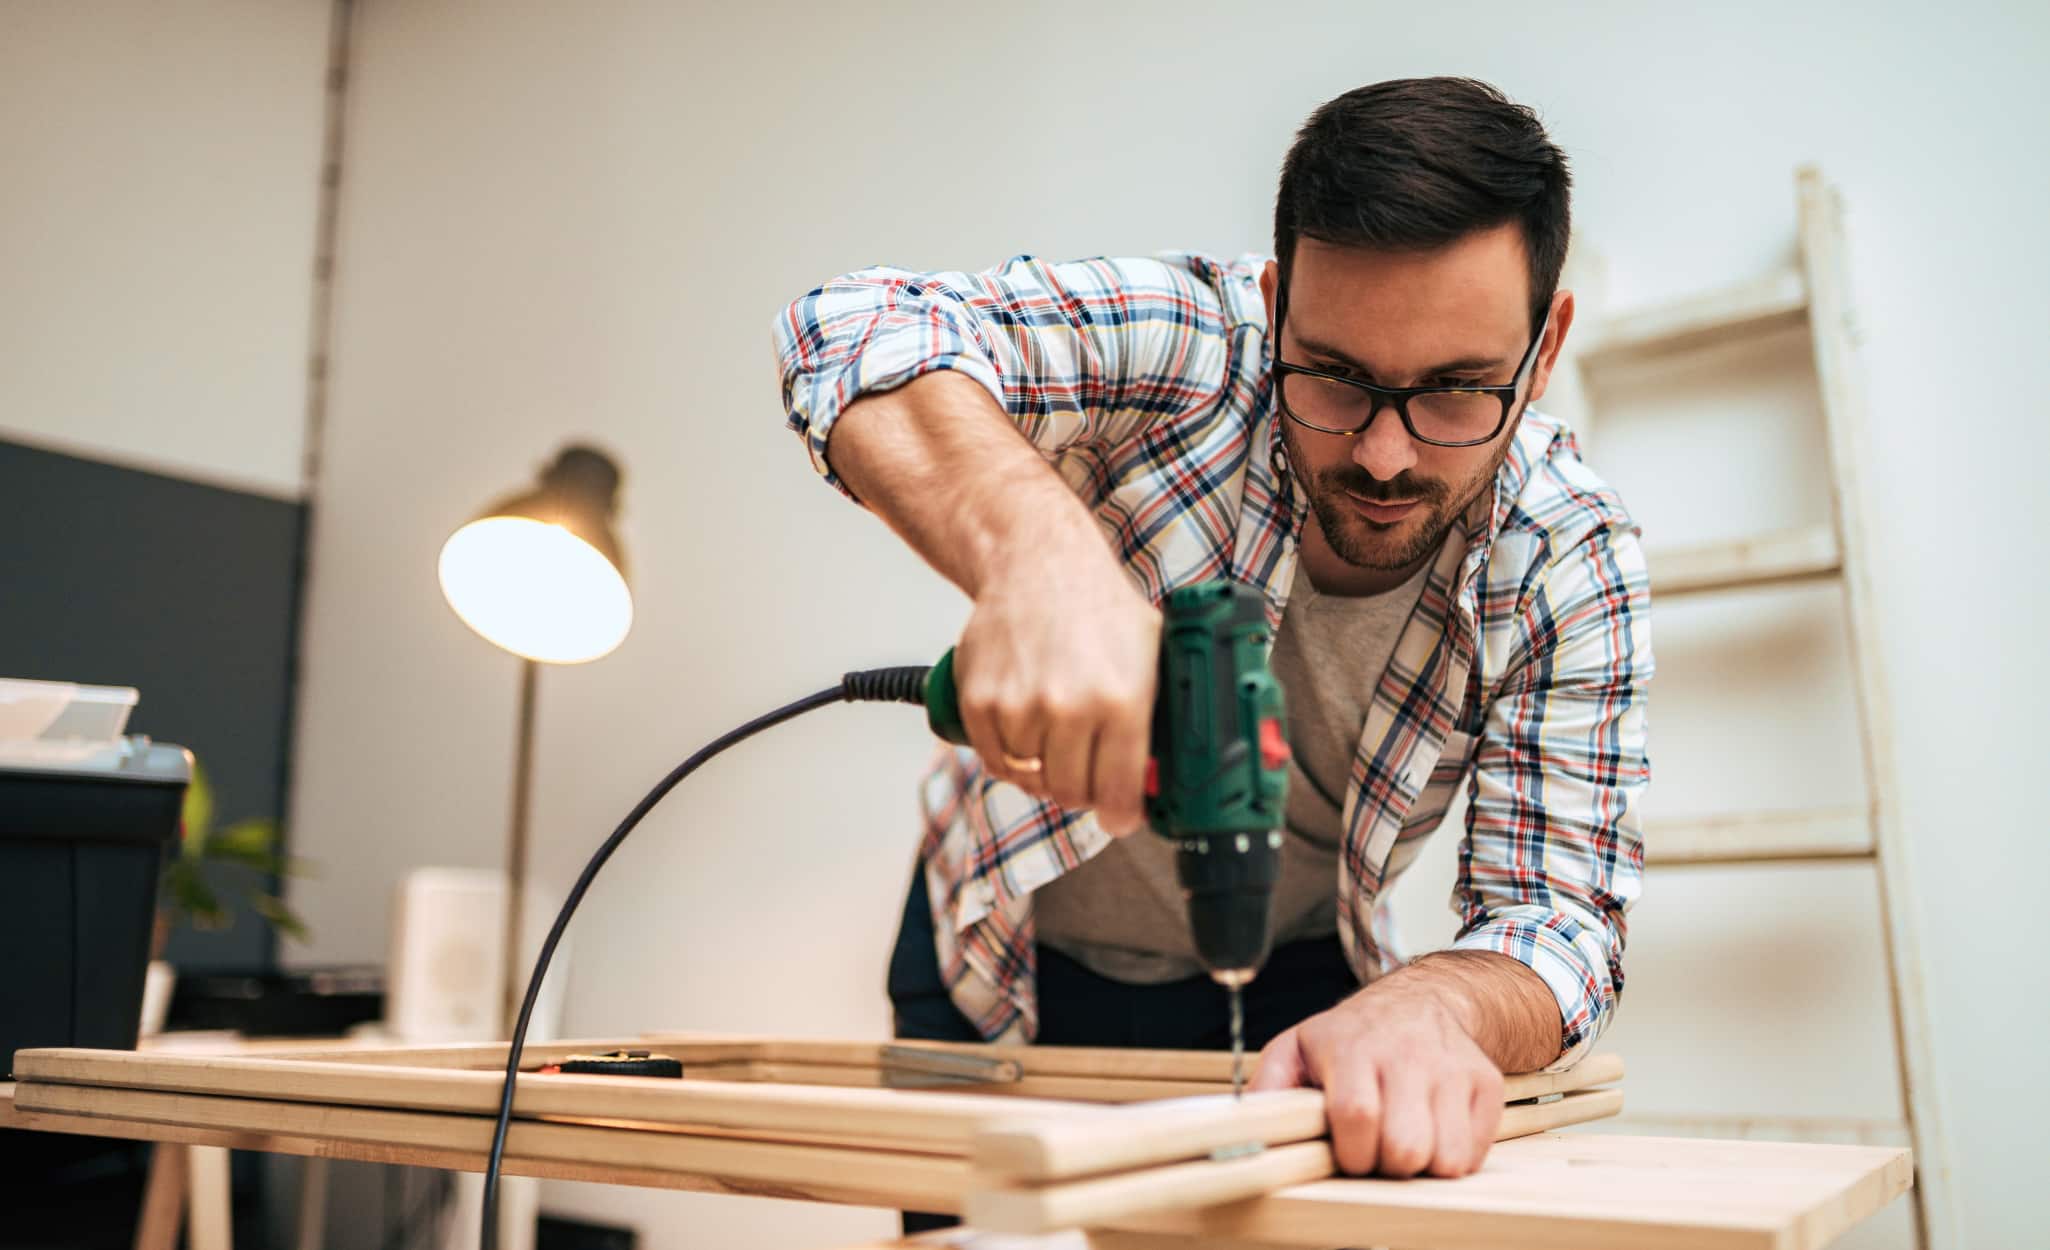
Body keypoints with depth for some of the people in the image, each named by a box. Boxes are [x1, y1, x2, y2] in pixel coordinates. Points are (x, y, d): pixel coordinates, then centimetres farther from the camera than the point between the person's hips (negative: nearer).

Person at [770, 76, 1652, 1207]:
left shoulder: (1572, 571, -21)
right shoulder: (1190, 344, -28)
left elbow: (1554, 913, -24)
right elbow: (854, 331, -40)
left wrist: (1428, 1007, -48)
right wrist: (1040, 551, -60)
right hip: (1008, 953, 0)